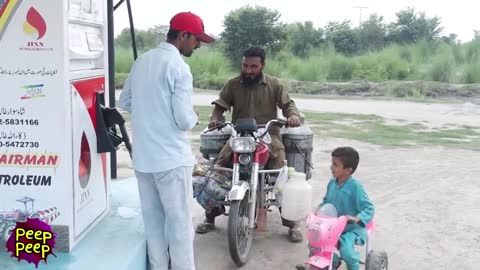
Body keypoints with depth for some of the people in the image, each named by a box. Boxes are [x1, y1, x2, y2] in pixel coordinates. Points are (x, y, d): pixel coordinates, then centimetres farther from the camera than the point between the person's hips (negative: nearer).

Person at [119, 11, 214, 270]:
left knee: (152, 219, 16)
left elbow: (125, 101, 17)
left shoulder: (141, 60, 8)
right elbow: (184, 120, -18)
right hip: (170, 158, -7)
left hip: (142, 156, 8)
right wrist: (194, 116, 3)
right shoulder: (178, 66, -15)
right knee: (179, 222, 2)